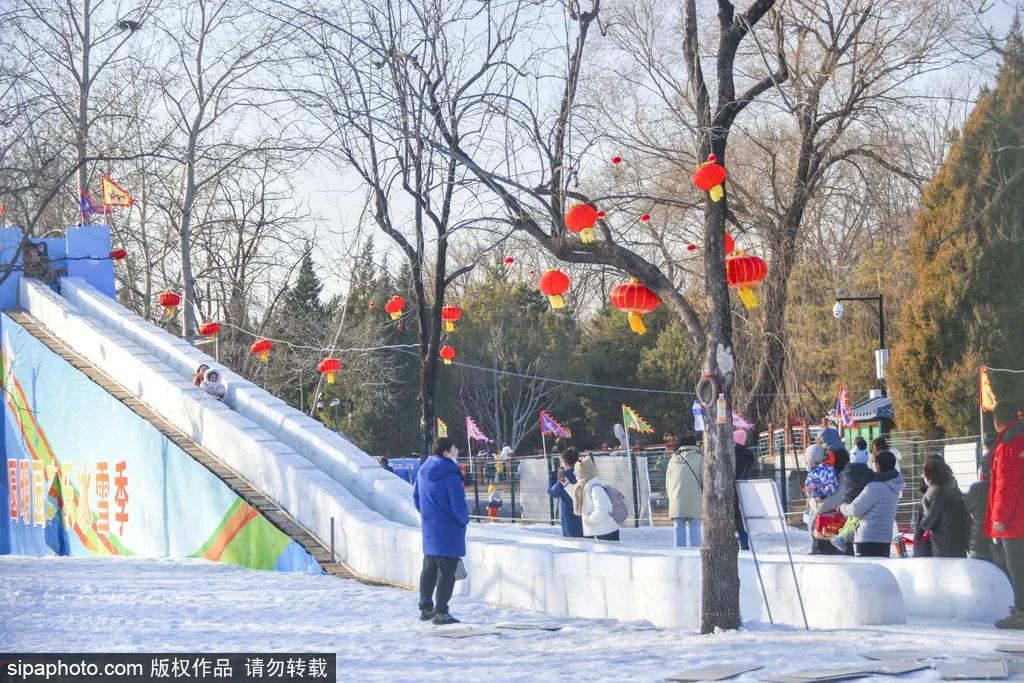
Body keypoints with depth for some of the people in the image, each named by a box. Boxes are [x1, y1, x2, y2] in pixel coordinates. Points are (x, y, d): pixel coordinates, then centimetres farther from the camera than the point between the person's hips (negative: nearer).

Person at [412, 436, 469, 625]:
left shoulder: (423, 472, 5)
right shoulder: (450, 475, -21)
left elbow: (415, 495, 17)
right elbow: (458, 505, -21)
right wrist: (464, 519, -2)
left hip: (429, 530, 8)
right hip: (448, 532, -8)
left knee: (429, 569, 17)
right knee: (446, 572, -1)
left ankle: (425, 608, 24)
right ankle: (441, 612, 0)